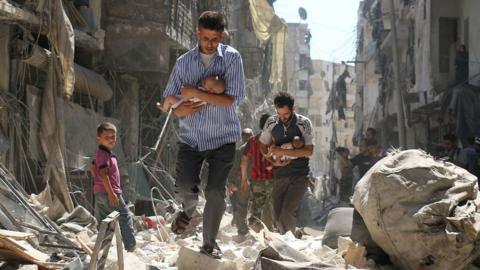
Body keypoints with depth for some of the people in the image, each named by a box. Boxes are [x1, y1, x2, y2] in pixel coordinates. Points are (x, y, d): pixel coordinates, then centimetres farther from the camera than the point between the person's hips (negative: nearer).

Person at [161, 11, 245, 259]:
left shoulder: (232, 58, -8)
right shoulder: (184, 62, 1)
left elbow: (230, 99, -17)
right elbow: (169, 99, 8)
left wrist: (195, 93, -19)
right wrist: (179, 109, -14)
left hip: (222, 138, -2)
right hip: (190, 136, 2)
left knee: (215, 192, -4)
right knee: (184, 188, -5)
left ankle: (209, 243, 13)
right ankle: (189, 209, 31)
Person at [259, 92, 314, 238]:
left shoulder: (304, 123, -7)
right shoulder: (272, 123, 2)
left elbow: (309, 151, -14)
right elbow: (263, 146, 14)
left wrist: (283, 151, -20)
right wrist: (273, 161, -5)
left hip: (300, 175, -4)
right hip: (280, 174, 4)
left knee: (287, 211, -20)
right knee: (277, 216, 3)